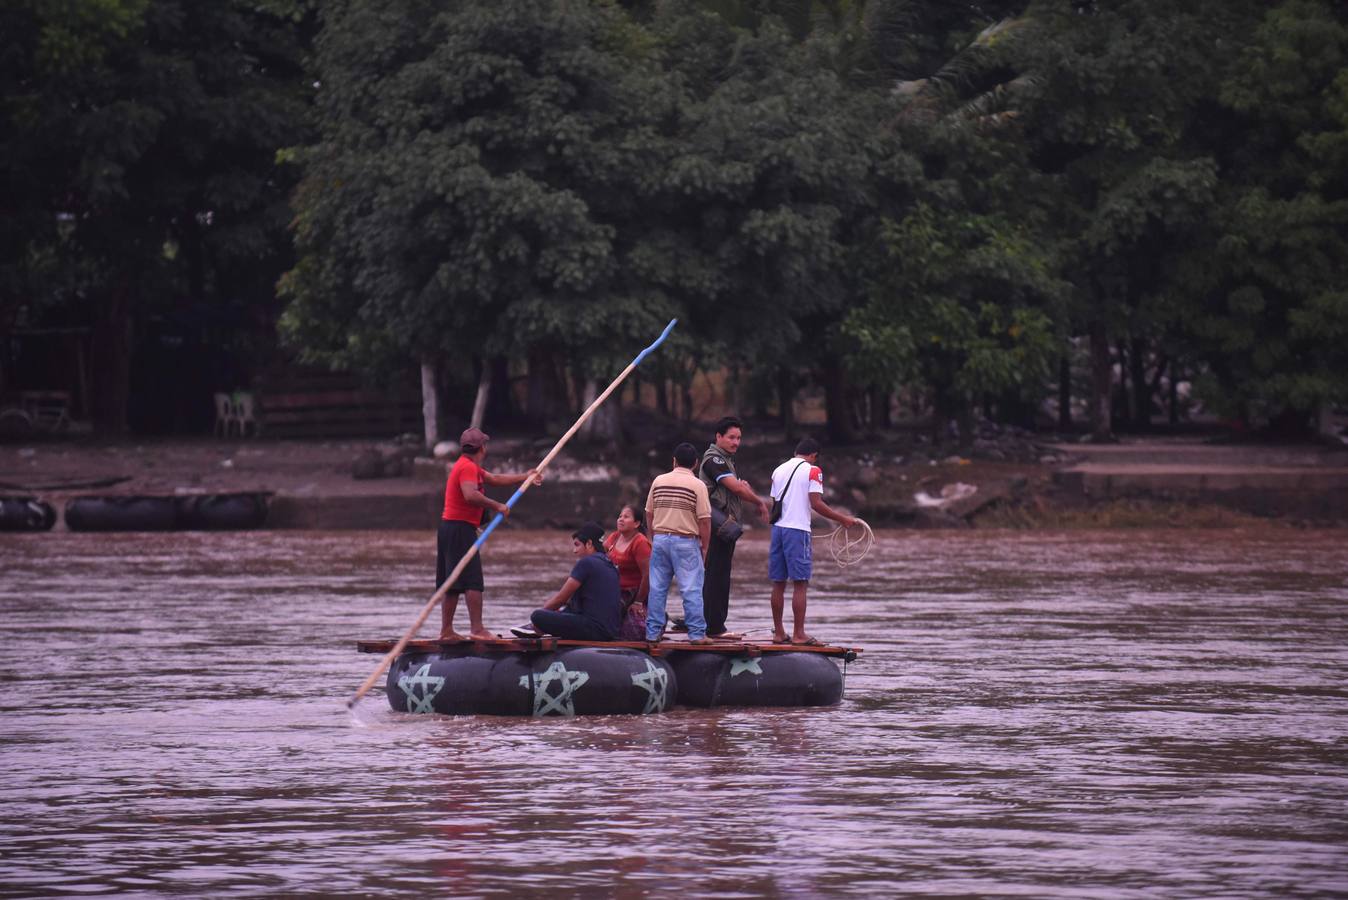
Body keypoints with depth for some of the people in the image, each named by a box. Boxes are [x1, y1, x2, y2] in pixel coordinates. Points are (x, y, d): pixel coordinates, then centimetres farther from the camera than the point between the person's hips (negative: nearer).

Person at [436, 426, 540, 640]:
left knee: (452, 584, 10)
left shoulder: (470, 466, 21)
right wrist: (497, 506, -20)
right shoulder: (468, 467, -13)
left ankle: (446, 630, 11)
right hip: (461, 528, -11)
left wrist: (525, 477, 31)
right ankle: (477, 629, -17)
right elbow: (471, 495, -29)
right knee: (473, 582, -13)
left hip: (448, 527, 11)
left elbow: (495, 480, 29)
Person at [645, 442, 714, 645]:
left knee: (657, 588, 9)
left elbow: (649, 514, 11)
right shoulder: (697, 486, -7)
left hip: (660, 538, 4)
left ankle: (653, 632, 11)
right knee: (691, 589, -2)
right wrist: (704, 547, 0)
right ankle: (696, 633, -4)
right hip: (686, 541, -4)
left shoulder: (659, 481, 5)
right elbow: (704, 521, -9)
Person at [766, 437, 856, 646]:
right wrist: (842, 519, -5)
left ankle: (778, 633, 12)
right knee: (800, 584, -5)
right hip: (798, 530, -7)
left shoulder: (779, 470, 15)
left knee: (778, 584, 9)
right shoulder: (812, 471, -4)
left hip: (777, 527, 7)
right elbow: (816, 504, -12)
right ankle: (798, 634, -8)